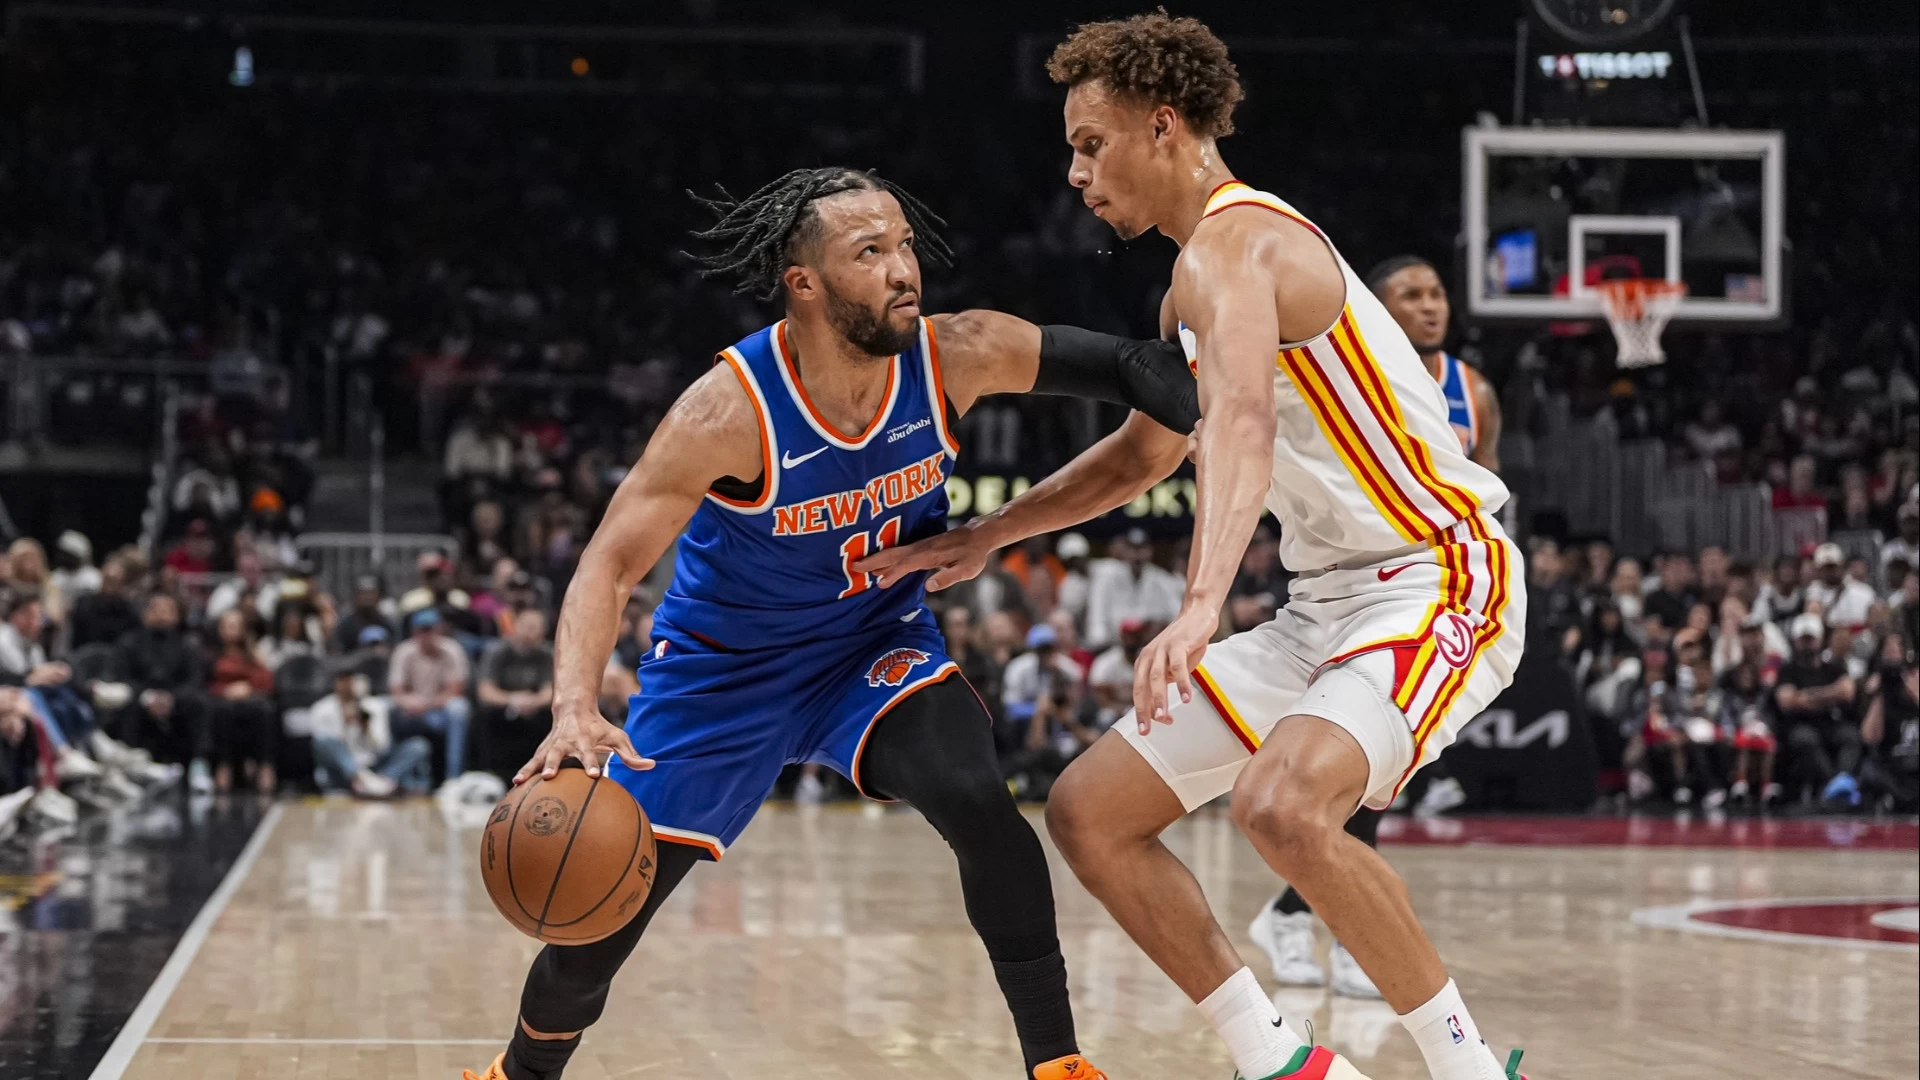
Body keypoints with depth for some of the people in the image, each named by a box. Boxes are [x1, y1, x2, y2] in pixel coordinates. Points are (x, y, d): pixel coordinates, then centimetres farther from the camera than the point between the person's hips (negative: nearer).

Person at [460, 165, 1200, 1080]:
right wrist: (575, 708, -46)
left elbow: (1122, 364, -10)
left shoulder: (956, 357, -20)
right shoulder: (731, 411, -30)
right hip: (724, 664, -2)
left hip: (874, 644, 2)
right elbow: (610, 564, -30)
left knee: (975, 799, -28)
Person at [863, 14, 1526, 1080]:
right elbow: (1148, 451, 31)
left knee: (1280, 802, -35)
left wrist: (1201, 605, -52)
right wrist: (988, 534, 24)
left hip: (1437, 580, -10)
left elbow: (1242, 422, -37)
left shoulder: (1231, 245, -17)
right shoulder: (1201, 279, 15)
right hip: (1328, 603, 10)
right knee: (1088, 810, 6)